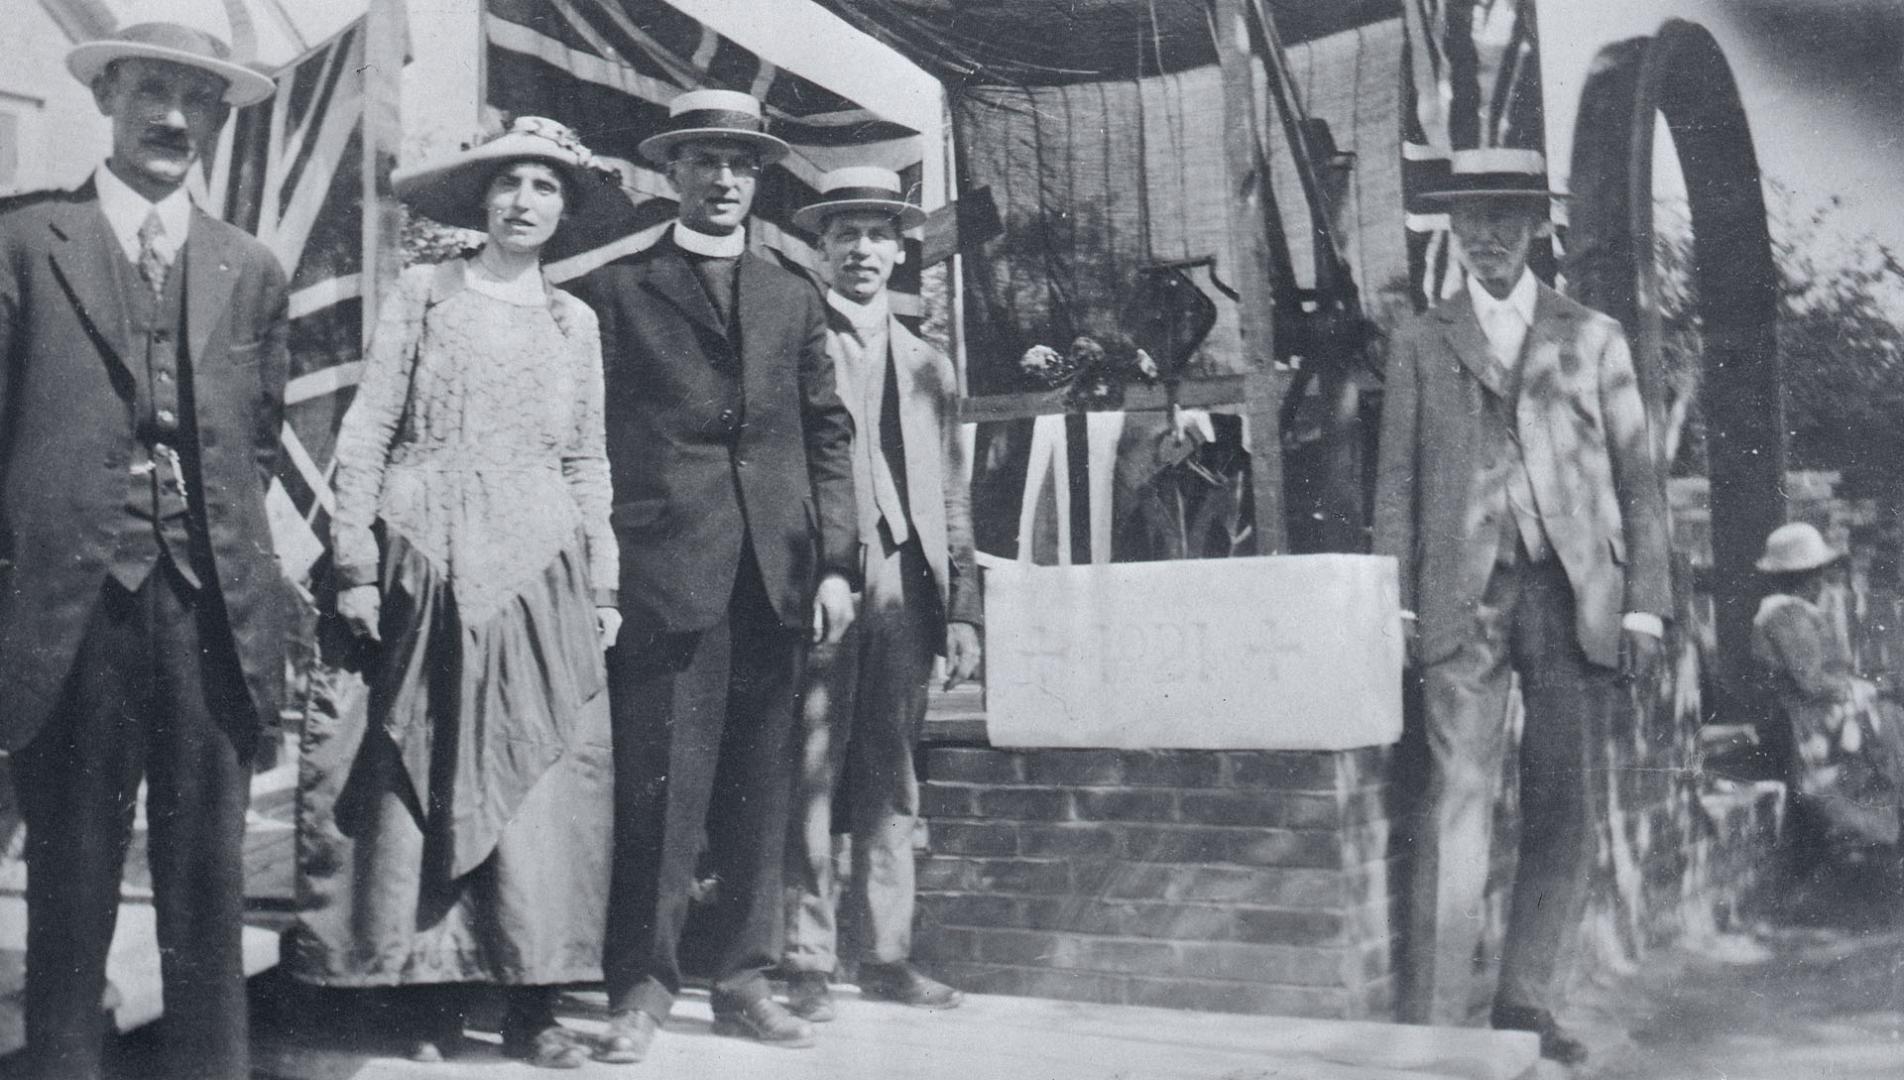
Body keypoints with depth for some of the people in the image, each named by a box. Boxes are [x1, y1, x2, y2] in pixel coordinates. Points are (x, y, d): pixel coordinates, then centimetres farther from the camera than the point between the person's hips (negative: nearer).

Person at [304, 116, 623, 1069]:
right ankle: (434, 997, 12)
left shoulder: (575, 321, 13)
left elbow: (587, 463, 13)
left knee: (542, 784, -1)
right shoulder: (421, 293, 5)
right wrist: (357, 566, -7)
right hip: (427, 564, -2)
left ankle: (532, 1003, 7)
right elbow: (366, 433, 1)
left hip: (539, 570, 2)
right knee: (423, 776, 1)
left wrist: (602, 587, 6)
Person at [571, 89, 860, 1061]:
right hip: (666, 567, -4)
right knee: (661, 782, -5)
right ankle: (641, 986, 6)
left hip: (776, 573, 4)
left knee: (759, 787, 8)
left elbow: (828, 435, 14)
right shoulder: (617, 289, 7)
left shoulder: (791, 298, 18)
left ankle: (744, 980, 17)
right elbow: (592, 431, 2)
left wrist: (837, 560, 5)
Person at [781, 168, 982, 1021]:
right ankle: (806, 961, 2)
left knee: (891, 781, 7)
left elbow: (952, 500, 18)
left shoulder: (930, 367, 20)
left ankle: (886, 954, 14)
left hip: (906, 590, 4)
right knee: (810, 775, -5)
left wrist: (963, 608, 9)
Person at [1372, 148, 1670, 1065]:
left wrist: (1644, 604, 1)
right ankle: (1434, 1017, -6)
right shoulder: (1421, 342, 13)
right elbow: (1397, 480, 9)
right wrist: (1396, 602, -1)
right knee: (1457, 800, -8)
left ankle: (1527, 1004, 14)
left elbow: (1638, 477, 10)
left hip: (1575, 593, 1)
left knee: (1565, 808, 3)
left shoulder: (1593, 338, 13)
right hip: (1465, 595, -1)